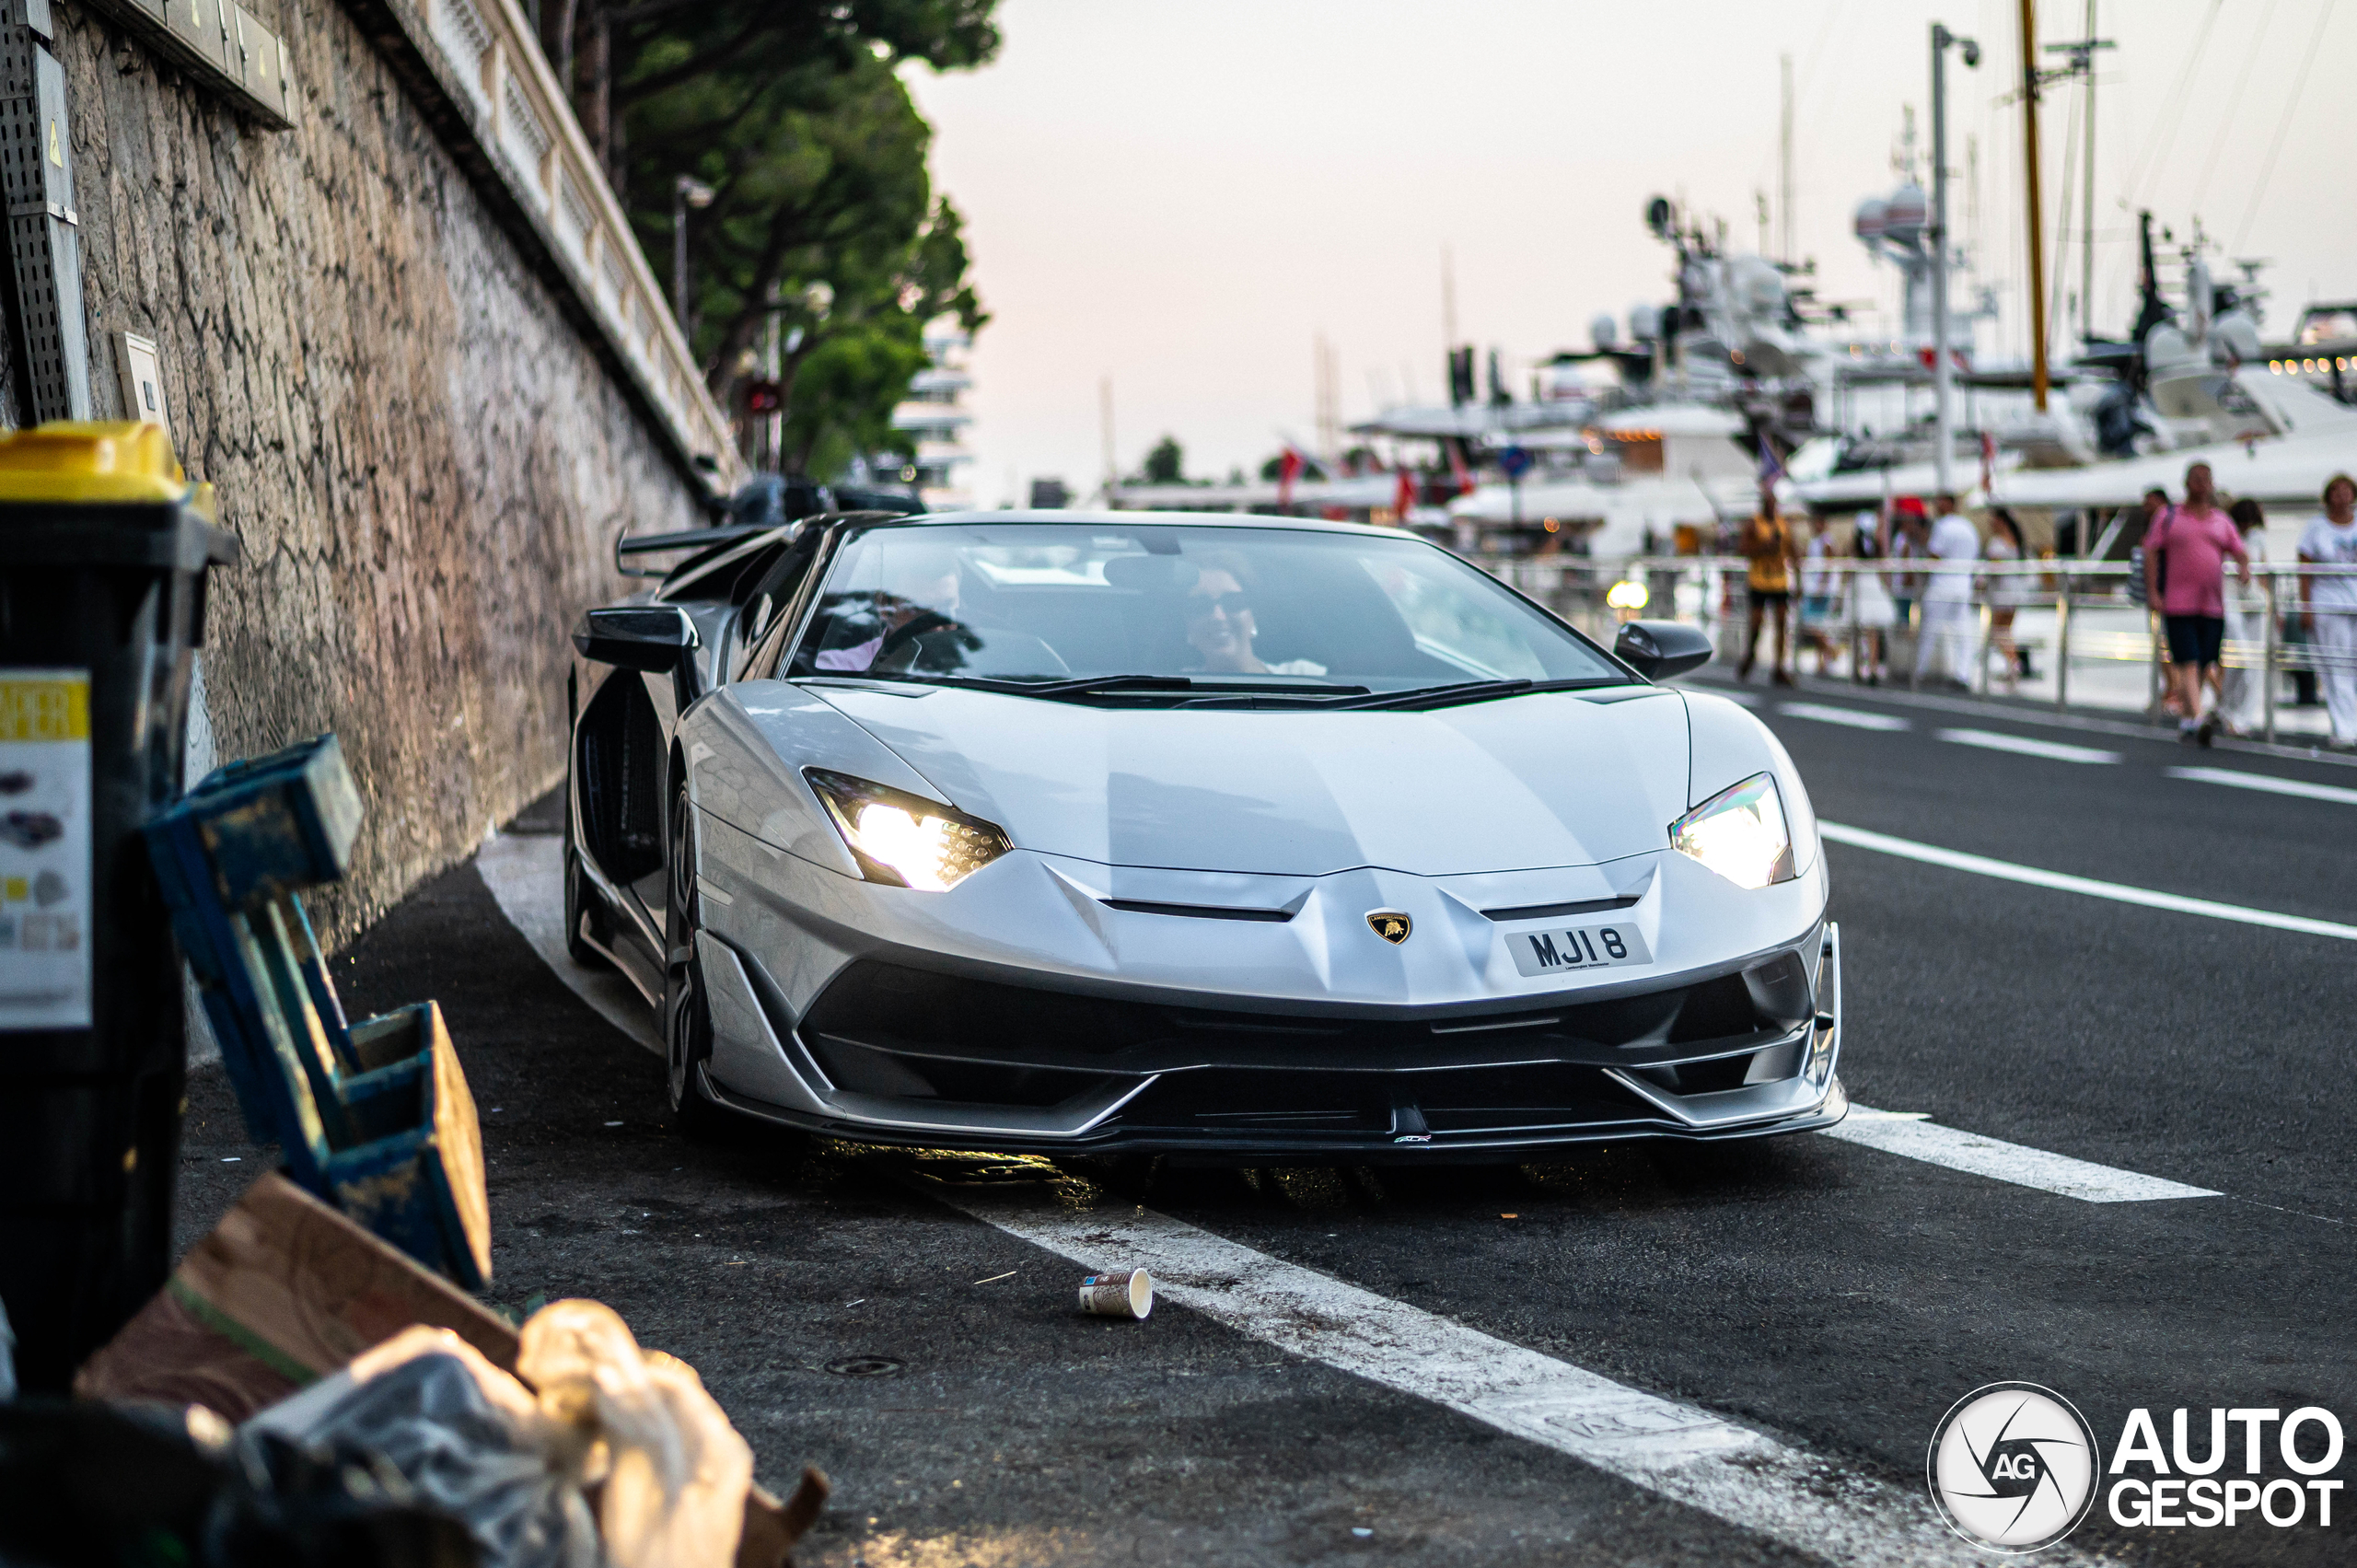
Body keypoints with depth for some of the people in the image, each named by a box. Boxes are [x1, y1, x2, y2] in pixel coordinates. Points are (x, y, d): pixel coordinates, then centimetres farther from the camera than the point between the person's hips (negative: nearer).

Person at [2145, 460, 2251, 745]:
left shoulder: (2221, 521, 14)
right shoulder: (2169, 518, 7)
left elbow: (2239, 551, 12)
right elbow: (2150, 553, 2)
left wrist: (2245, 569, -11)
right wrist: (2152, 591, -9)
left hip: (2213, 605, 3)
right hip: (2178, 603, -3)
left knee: (2202, 665, 7)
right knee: (2186, 663, -14)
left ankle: (2186, 720, 22)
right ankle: (2197, 719, -23)